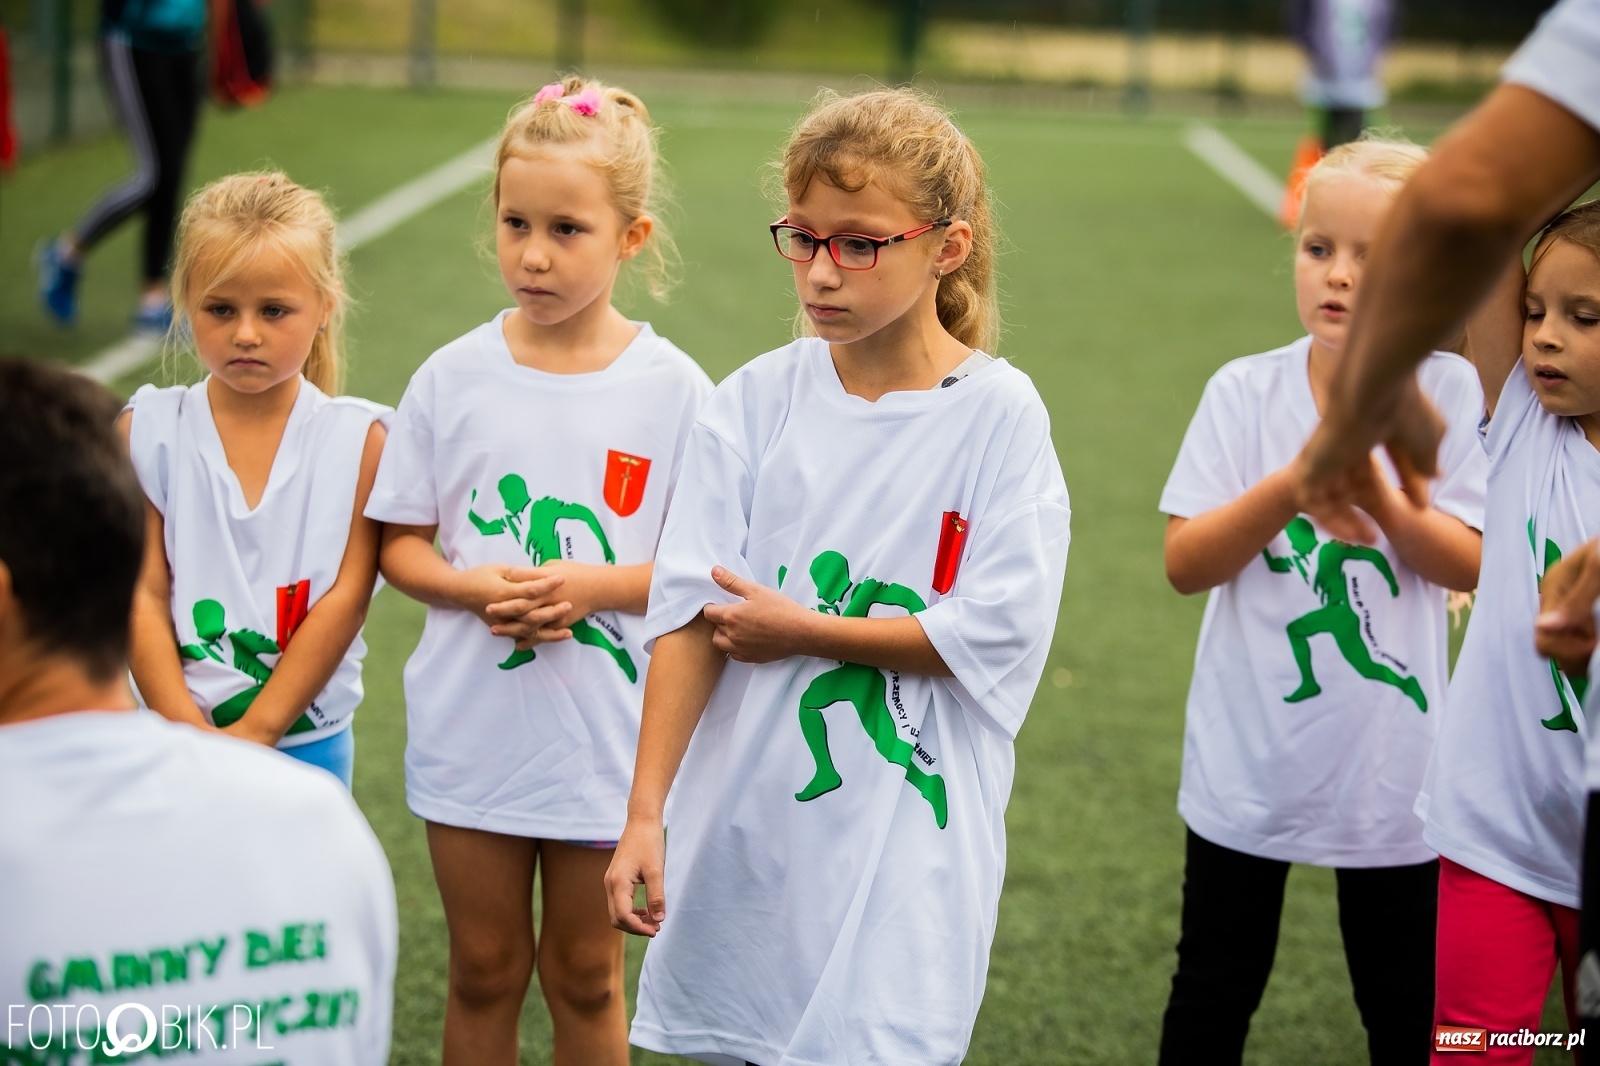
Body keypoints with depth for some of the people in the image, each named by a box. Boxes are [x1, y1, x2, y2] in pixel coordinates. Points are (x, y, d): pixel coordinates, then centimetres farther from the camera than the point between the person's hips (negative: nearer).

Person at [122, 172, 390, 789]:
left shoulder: (357, 439, -4)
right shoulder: (149, 432, -3)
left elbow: (346, 596, -8)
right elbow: (143, 596, -6)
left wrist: (254, 729, -12)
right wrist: (189, 733, -14)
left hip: (305, 740, 0)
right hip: (173, 733, 0)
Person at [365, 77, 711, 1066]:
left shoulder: (673, 389, -7)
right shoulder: (455, 376, -2)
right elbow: (400, 545, 3)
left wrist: (592, 585, -20)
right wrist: (479, 588, -17)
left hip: (606, 735, -1)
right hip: (471, 730, 1)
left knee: (586, 974, 13)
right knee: (484, 971, 14)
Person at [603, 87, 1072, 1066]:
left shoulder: (999, 415, -6)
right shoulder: (757, 401, 1)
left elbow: (997, 633, -12)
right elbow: (689, 617, -3)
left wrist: (799, 630, -9)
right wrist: (645, 813, -8)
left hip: (903, 842, -3)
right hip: (742, 829, 3)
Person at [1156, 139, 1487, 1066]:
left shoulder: (1448, 391, -8)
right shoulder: (1246, 391, -6)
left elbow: (1471, 565, -8)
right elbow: (1185, 563, -10)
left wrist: (1382, 501, -26)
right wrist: (1292, 486, -25)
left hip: (1390, 770, -1)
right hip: (1248, 769, 1)